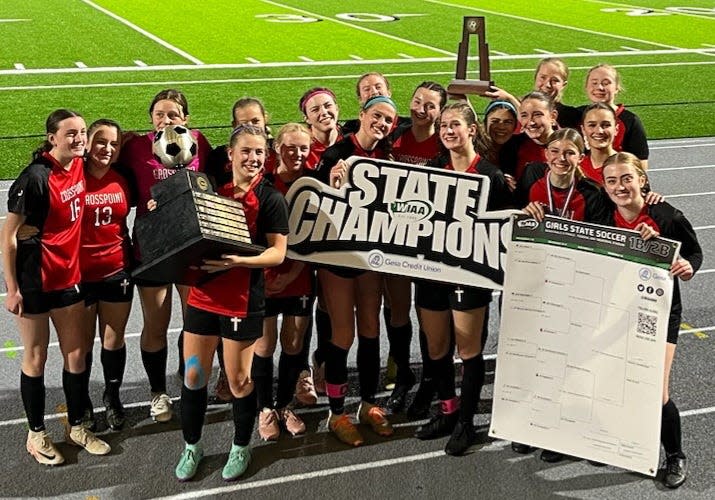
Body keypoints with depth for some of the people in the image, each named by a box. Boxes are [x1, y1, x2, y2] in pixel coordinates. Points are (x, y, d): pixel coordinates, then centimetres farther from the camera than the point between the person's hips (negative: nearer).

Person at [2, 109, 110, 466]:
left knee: (76, 354, 12)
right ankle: (36, 434, 23)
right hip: (34, 279, -6)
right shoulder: (35, 178, -21)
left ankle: (76, 426, 28)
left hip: (68, 275, 6)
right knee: (36, 357, 8)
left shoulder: (78, 166, -3)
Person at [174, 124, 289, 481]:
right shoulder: (213, 189, 6)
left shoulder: (270, 199, -8)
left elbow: (277, 253, -12)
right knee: (193, 375, 10)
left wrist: (237, 261, -25)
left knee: (239, 380, 7)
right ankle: (192, 447, 28)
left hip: (243, 301, -4)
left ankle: (241, 448, 28)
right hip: (203, 295, 4)